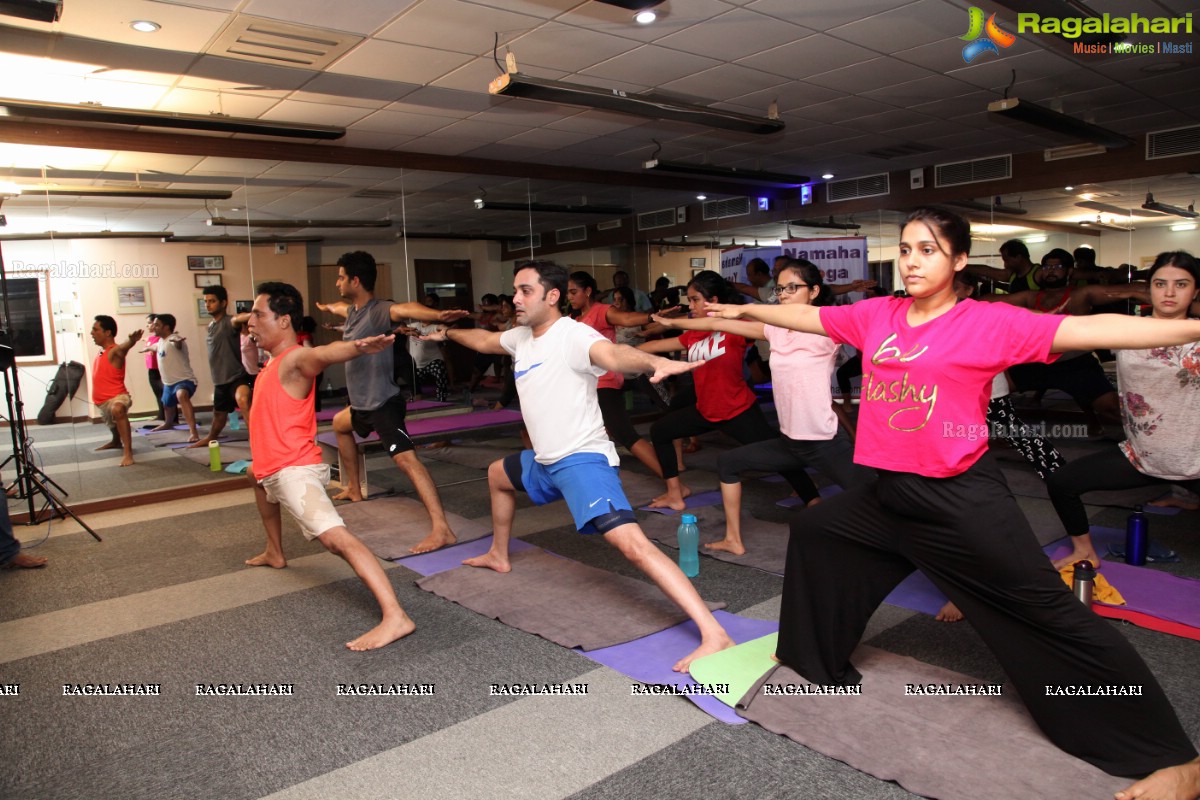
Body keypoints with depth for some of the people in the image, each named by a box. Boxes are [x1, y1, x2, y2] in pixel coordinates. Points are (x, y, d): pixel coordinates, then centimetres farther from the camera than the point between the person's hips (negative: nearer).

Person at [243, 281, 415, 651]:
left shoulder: (295, 359, -16)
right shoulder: (273, 360, 13)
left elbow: (326, 353, -42)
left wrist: (360, 346, -62)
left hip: (295, 471, -12)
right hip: (273, 466, 12)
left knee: (334, 536, -28)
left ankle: (395, 617, -39)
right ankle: (274, 553, 63)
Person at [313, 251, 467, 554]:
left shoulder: (377, 311, -18)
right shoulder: (353, 310, 11)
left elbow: (404, 309, -41)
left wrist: (437, 315, -62)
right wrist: (328, 307, 61)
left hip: (383, 403, -11)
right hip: (363, 403, 11)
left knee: (405, 458, -24)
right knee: (340, 424, 36)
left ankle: (441, 529, -34)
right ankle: (354, 488, 50)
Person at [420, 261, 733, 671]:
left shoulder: (572, 335, -20)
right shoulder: (521, 337, 8)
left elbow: (611, 354, -41)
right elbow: (484, 340, 30)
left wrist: (655, 362, -62)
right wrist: (447, 333, 46)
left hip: (583, 458, -10)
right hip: (545, 460, 10)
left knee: (631, 543, -26)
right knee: (498, 474, 33)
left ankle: (714, 635, -30)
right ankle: (499, 556, 56)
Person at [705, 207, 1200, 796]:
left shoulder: (988, 322, -11)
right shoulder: (876, 315, 5)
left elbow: (1090, 329, -18)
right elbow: (806, 316, 17)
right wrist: (745, 311, 27)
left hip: (963, 499, -6)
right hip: (891, 494, 7)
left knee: (1048, 615, -1)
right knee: (814, 531, 20)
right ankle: (816, 657, 42)